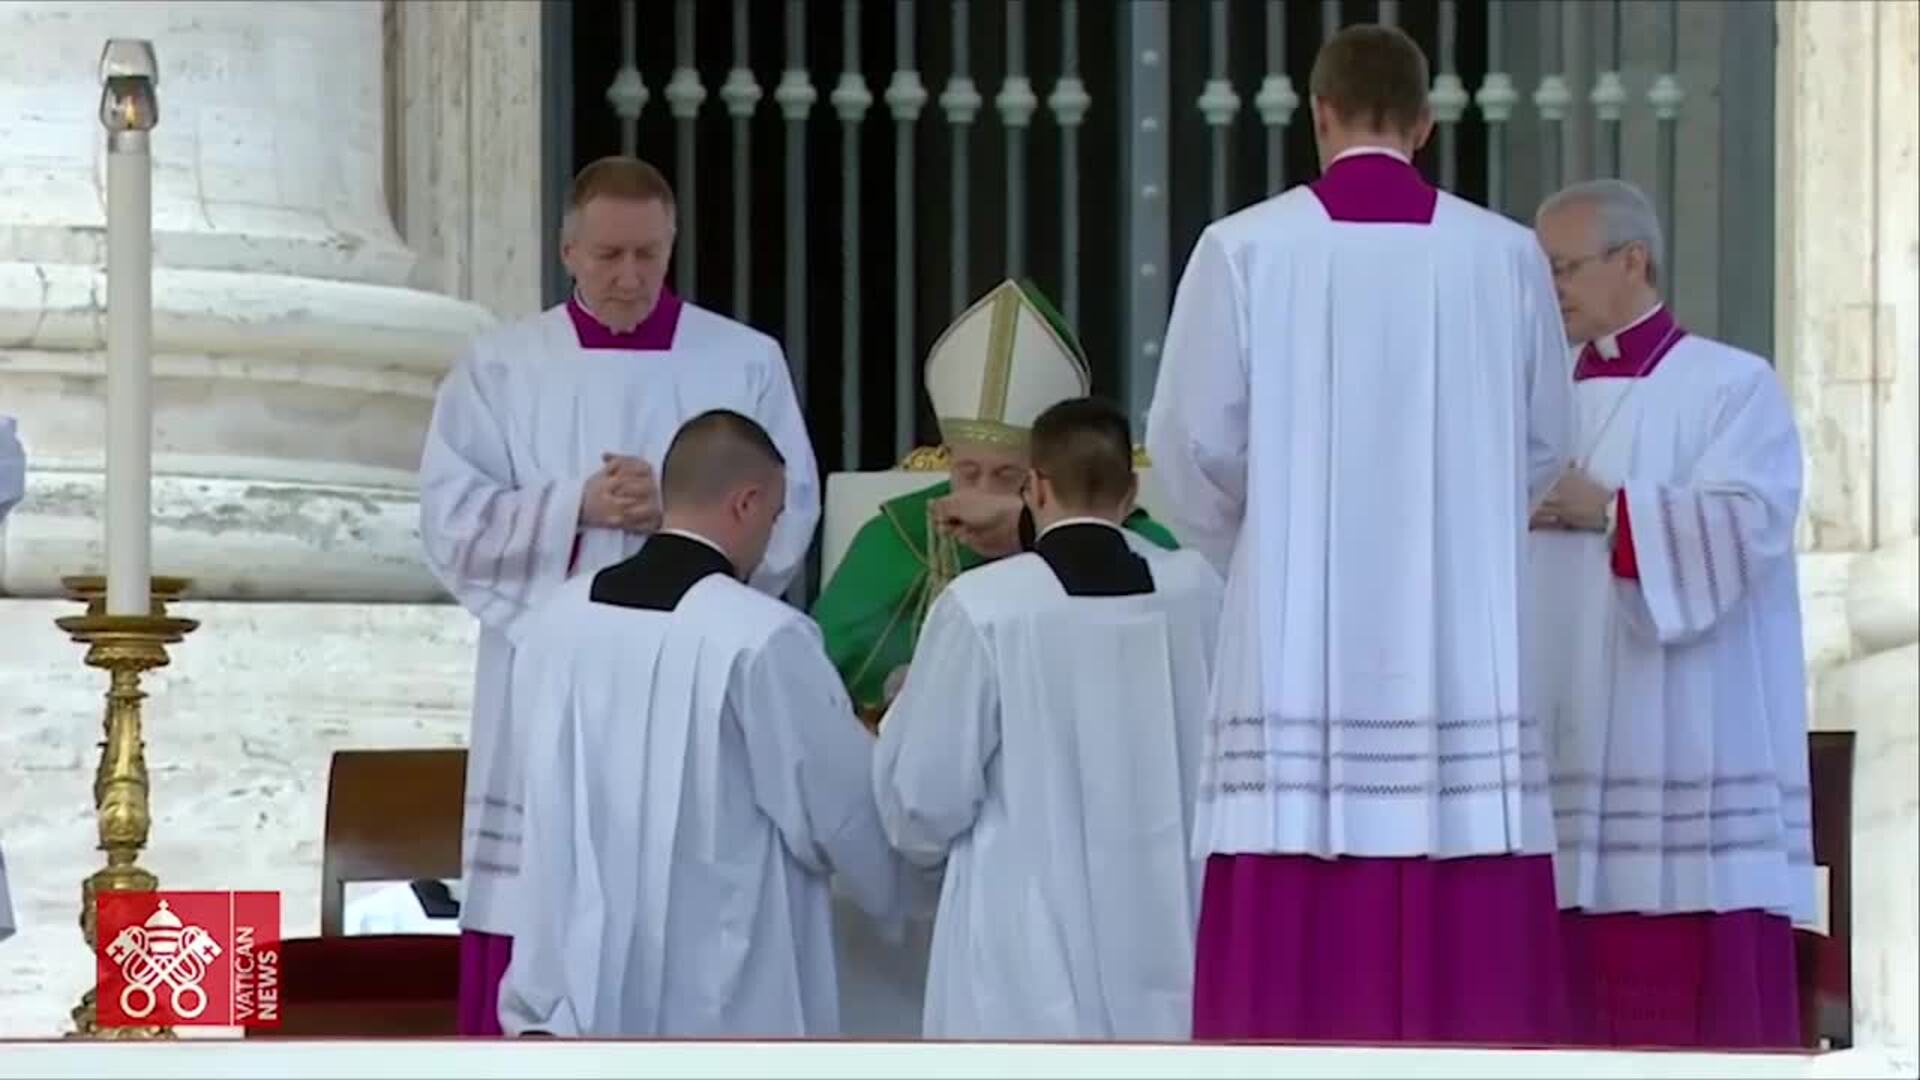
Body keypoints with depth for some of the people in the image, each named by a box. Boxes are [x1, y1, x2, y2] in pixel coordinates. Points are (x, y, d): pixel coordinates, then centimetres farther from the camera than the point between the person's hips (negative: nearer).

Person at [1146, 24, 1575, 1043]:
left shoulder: (1243, 249, -3)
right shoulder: (1507, 256, 2)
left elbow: (1194, 445, 0)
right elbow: (1542, 451, 10)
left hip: (1299, 651, -1)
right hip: (1463, 654, 1)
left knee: (1293, 970, -2)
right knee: (1468, 968, 1)